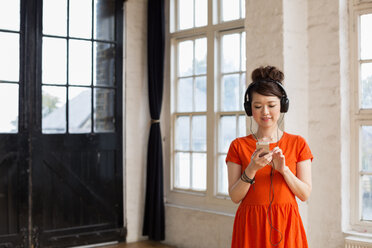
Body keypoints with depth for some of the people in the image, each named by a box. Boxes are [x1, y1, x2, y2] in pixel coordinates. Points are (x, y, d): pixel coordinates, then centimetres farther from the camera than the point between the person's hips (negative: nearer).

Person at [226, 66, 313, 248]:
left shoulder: (298, 144, 2)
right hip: (250, 226, 0)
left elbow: (305, 194, -1)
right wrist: (252, 169, -18)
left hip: (285, 225, 0)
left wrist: (283, 169, -16)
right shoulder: (238, 146, 1)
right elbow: (234, 197, -3)